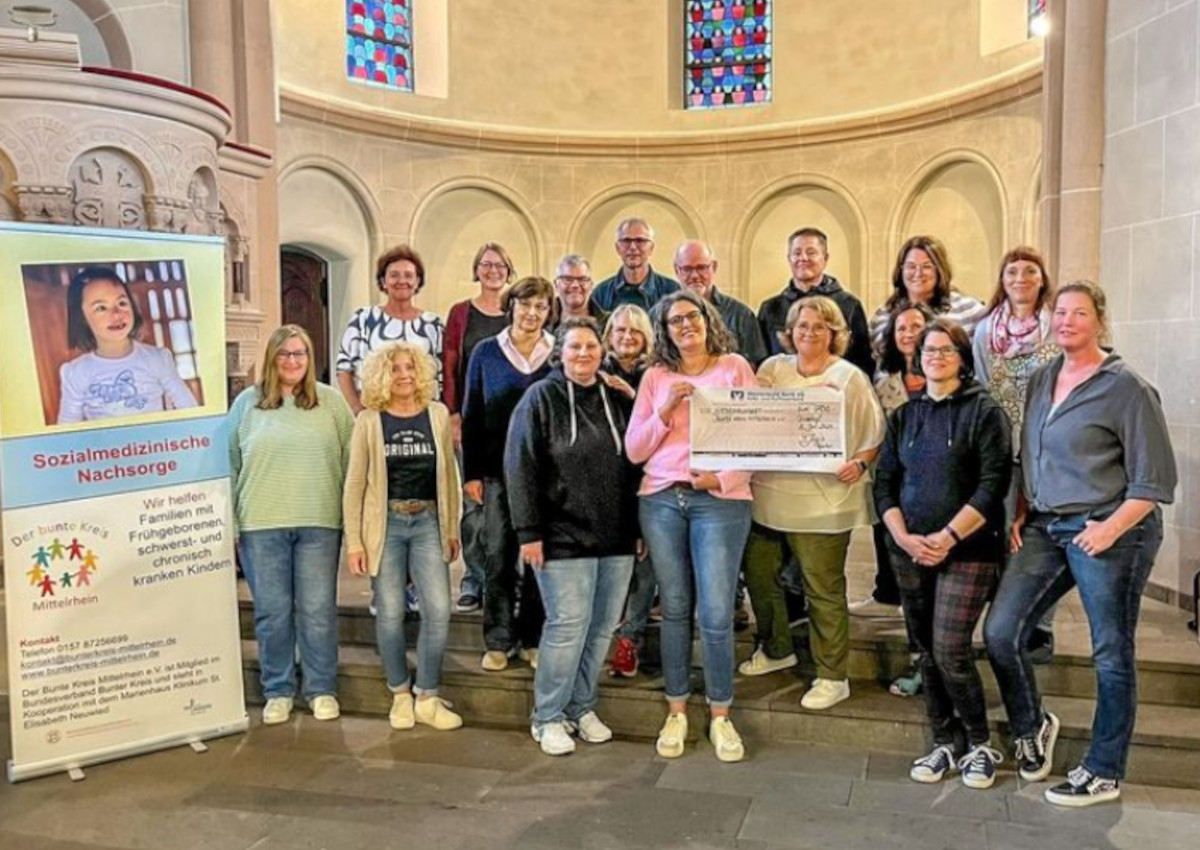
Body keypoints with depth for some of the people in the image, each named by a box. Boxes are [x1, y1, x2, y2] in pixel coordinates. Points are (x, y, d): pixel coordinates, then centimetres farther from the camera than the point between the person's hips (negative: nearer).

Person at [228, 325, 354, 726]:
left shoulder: (331, 401, 6)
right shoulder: (247, 402, 7)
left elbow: (352, 459, 7)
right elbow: (229, 465, 8)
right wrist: (229, 521, 3)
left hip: (319, 523, 0)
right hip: (261, 525, 1)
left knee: (318, 610, 5)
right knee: (272, 612, 7)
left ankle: (322, 689, 18)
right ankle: (278, 691, 21)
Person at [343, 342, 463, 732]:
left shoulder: (437, 414, 4)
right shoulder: (369, 421, -2)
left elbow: (449, 473, 9)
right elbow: (355, 483, -1)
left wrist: (453, 528, 9)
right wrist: (353, 541, -5)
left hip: (427, 523, 2)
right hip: (385, 524, -1)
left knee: (438, 611, -4)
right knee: (390, 613, 5)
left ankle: (427, 698, 13)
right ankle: (400, 695, 24)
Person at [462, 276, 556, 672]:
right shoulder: (486, 352, 4)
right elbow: (471, 415, 5)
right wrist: (471, 472, -1)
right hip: (499, 470, 0)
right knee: (498, 556, 3)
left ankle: (533, 638, 20)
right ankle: (498, 641, 14)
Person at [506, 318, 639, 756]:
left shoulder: (619, 400, 12)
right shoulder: (541, 398, -2)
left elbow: (636, 466, 16)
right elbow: (521, 468, -7)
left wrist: (641, 528, 12)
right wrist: (529, 531, -12)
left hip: (616, 538, 5)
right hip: (563, 537, -5)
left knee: (602, 628, 9)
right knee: (568, 626, -5)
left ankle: (582, 708, 25)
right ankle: (547, 718, 12)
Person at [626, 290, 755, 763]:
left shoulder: (734, 367, 6)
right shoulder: (655, 376, 11)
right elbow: (634, 451, 7)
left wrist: (724, 478, -15)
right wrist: (664, 412, -7)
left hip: (721, 500, -2)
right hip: (661, 499, 2)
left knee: (716, 614, -4)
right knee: (674, 609, 8)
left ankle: (720, 716, 13)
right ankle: (676, 713, 21)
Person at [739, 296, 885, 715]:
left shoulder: (850, 378, -2)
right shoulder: (772, 369, 7)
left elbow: (875, 437, -1)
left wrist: (860, 464, -18)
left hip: (822, 501, -5)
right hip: (767, 493, 5)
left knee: (824, 590, 2)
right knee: (759, 576, 15)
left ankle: (832, 677, 18)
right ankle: (776, 650, 38)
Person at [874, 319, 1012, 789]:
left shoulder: (984, 411, -2)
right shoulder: (904, 416, 12)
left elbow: (993, 484, -11)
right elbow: (884, 482, 8)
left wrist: (949, 536, -16)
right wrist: (904, 536, -7)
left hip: (967, 551, -5)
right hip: (910, 552, 5)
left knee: (950, 649, -9)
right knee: (926, 651, 9)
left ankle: (980, 746, 11)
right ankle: (945, 743, 22)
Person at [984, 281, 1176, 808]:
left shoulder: (1127, 388, -9)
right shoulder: (1042, 379, 10)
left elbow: (1156, 481, -9)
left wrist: (1111, 527, -20)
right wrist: (1021, 514, 9)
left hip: (1110, 532, -6)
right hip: (1046, 528, 6)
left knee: (1111, 655, 5)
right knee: (999, 632, 0)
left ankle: (1103, 774, 21)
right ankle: (1032, 725, 26)